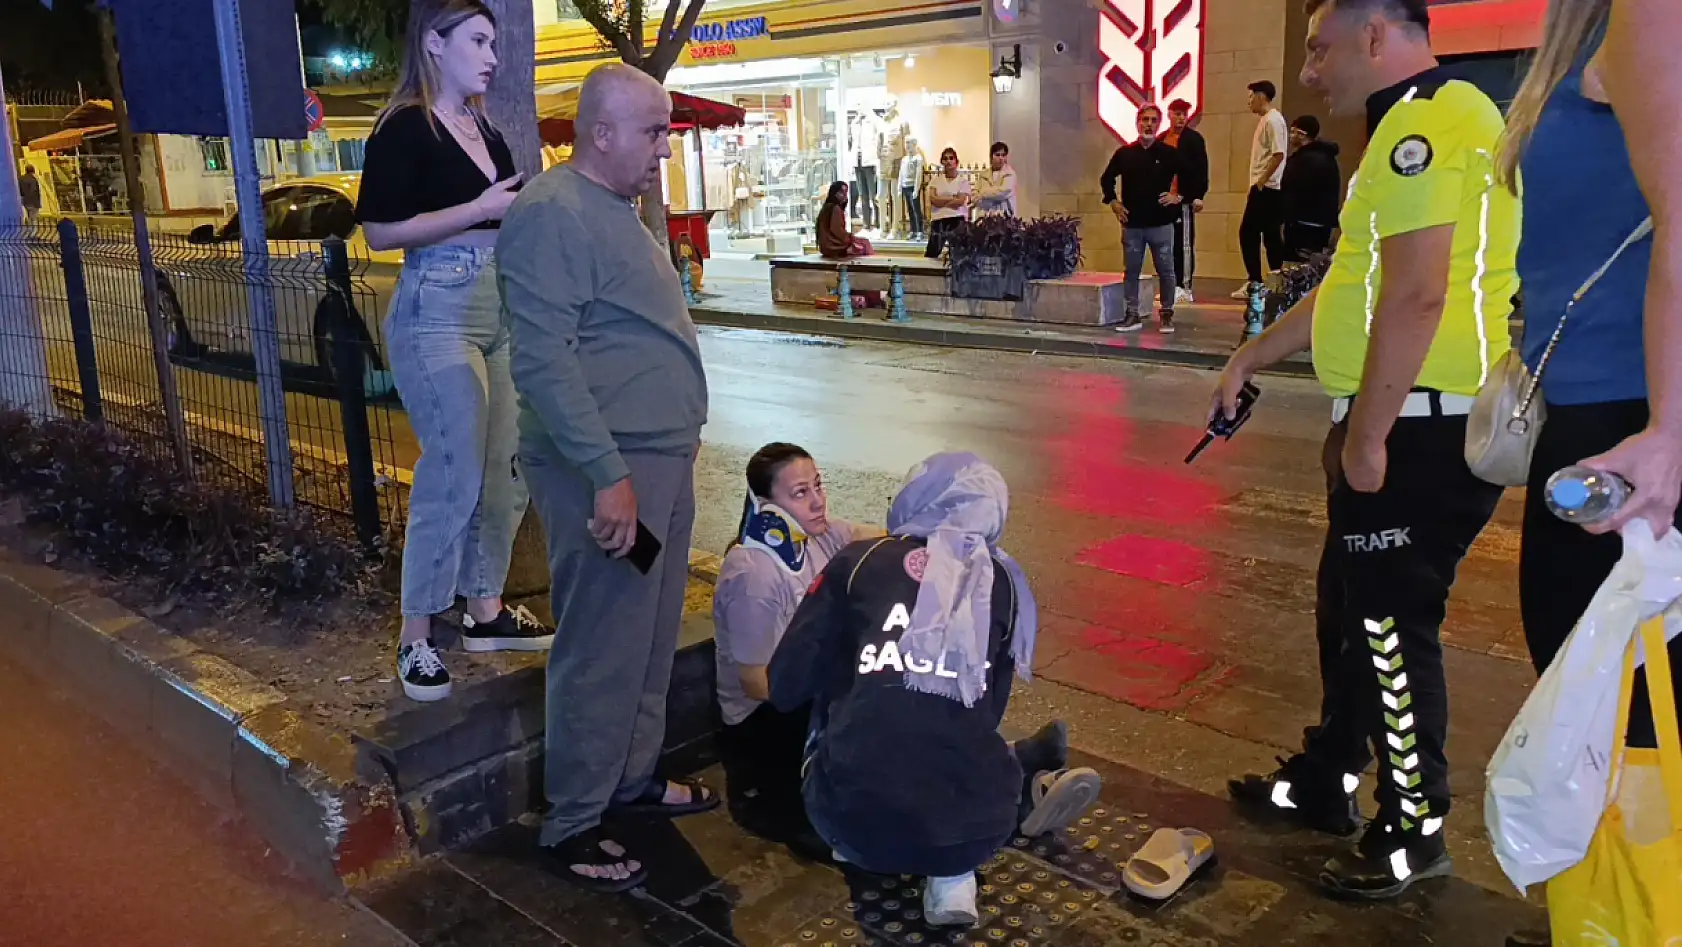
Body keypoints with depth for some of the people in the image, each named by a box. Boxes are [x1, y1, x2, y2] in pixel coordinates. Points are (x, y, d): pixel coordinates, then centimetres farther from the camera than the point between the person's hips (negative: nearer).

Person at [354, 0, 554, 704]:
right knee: (454, 476, -7)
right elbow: (380, 230, -17)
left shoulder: (485, 129, 16)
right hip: (436, 316, -8)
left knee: (503, 470, 9)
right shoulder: (405, 127, -8)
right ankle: (414, 638, 6)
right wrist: (483, 209, -18)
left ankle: (485, 611, 22)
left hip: (499, 315, 8)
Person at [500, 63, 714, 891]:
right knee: (603, 653, -1)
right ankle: (572, 825, 14)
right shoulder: (554, 213, -15)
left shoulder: (617, 209, 16)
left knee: (651, 642, 18)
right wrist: (608, 473, -26)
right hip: (608, 467, -10)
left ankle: (634, 778, 34)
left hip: (663, 458, 10)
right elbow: (544, 360, -23)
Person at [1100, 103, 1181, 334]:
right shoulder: (1124, 153, 3)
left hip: (1161, 223, -2)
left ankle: (1167, 314, 13)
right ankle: (1132, 315, 14)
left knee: (1165, 271, 3)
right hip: (1132, 224, 2)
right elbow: (1107, 178, 15)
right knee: (1132, 271, 6)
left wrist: (1179, 197, -8)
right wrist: (1112, 201, 5)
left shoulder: (1169, 153, -2)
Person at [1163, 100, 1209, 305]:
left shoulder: (1194, 138, -2)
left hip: (1184, 199, -5)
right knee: (1170, 245, 7)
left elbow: (1201, 169, -6)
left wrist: (1198, 196, -13)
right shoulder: (1161, 139, 13)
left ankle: (1185, 288, -3)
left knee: (1185, 244, -3)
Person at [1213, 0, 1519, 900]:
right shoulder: (1418, 123, 19)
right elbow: (1355, 285, 24)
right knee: (1348, 607, 18)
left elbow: (1416, 295, -24)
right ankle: (1326, 782, 33)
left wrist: (1366, 437, -20)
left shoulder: (1425, 122, -15)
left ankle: (1413, 833, 17)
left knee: (1389, 627, 0)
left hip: (1425, 430, -10)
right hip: (1413, 424, 10)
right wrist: (1250, 358, 26)